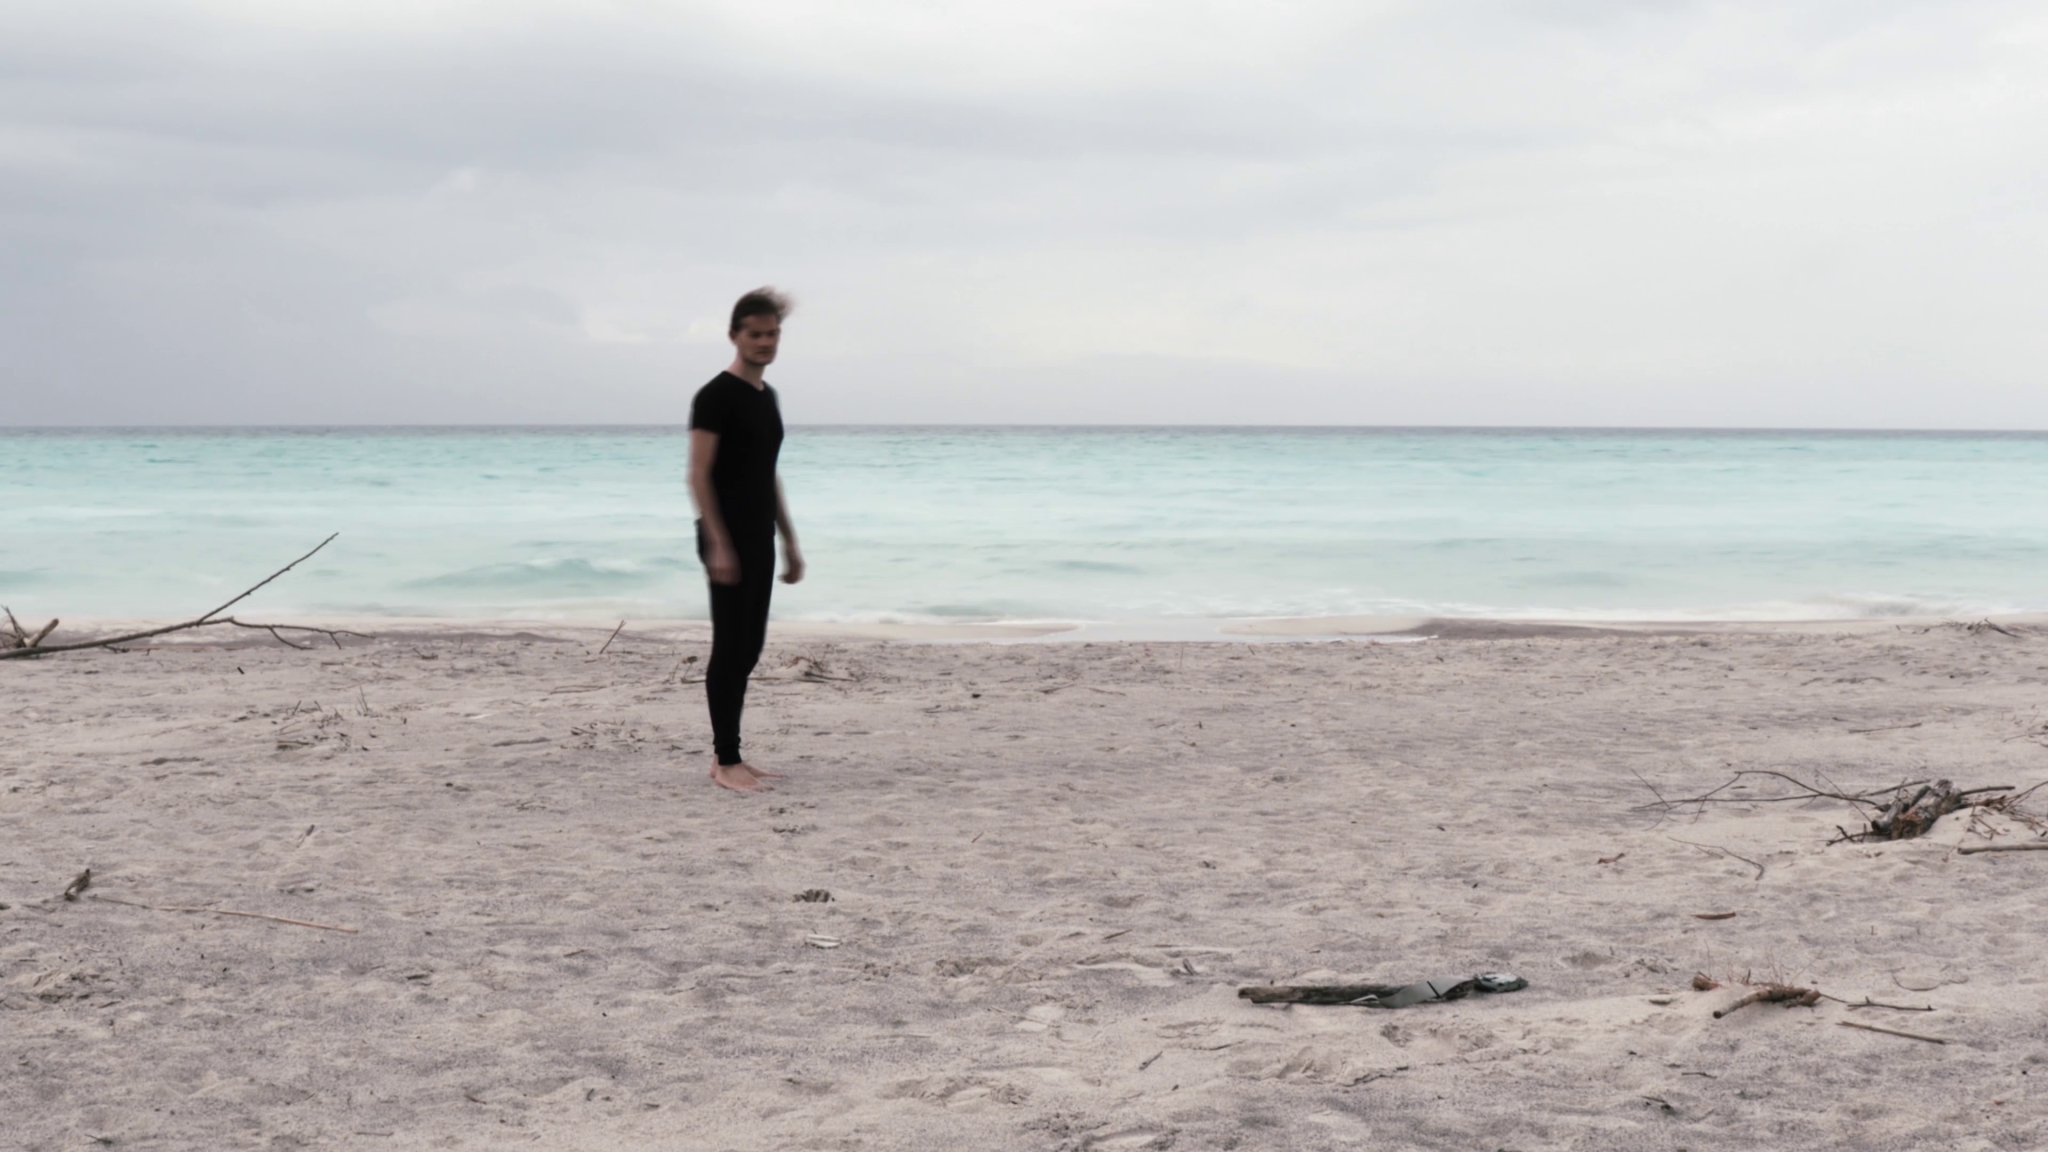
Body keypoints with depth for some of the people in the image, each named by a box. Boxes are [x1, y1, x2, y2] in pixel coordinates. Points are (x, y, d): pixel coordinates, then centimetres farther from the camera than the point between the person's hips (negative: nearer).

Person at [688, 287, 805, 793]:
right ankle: (725, 762, -1)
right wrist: (717, 544, -22)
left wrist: (790, 542, 19)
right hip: (728, 542, -8)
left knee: (748, 648, 11)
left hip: (760, 542, 9)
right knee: (731, 648, -6)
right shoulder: (716, 396, -11)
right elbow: (699, 476, -16)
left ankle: (728, 754, 18)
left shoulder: (766, 396, 15)